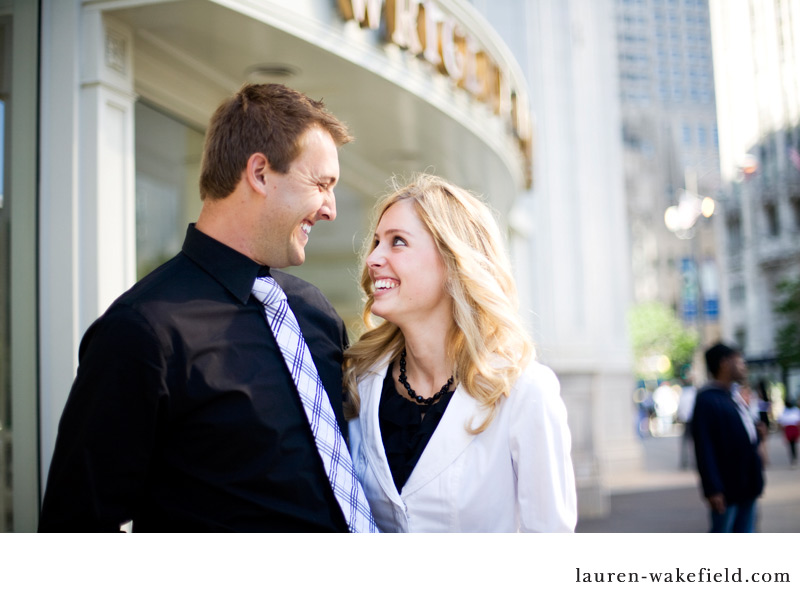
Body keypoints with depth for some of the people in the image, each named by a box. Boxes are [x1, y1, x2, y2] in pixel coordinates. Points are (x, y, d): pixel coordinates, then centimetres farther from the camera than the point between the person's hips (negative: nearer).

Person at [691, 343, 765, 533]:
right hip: (726, 487, -9)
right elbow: (704, 448, -20)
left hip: (747, 484, 9)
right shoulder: (707, 399, -15)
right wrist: (712, 489, -23)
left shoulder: (736, 398, 14)